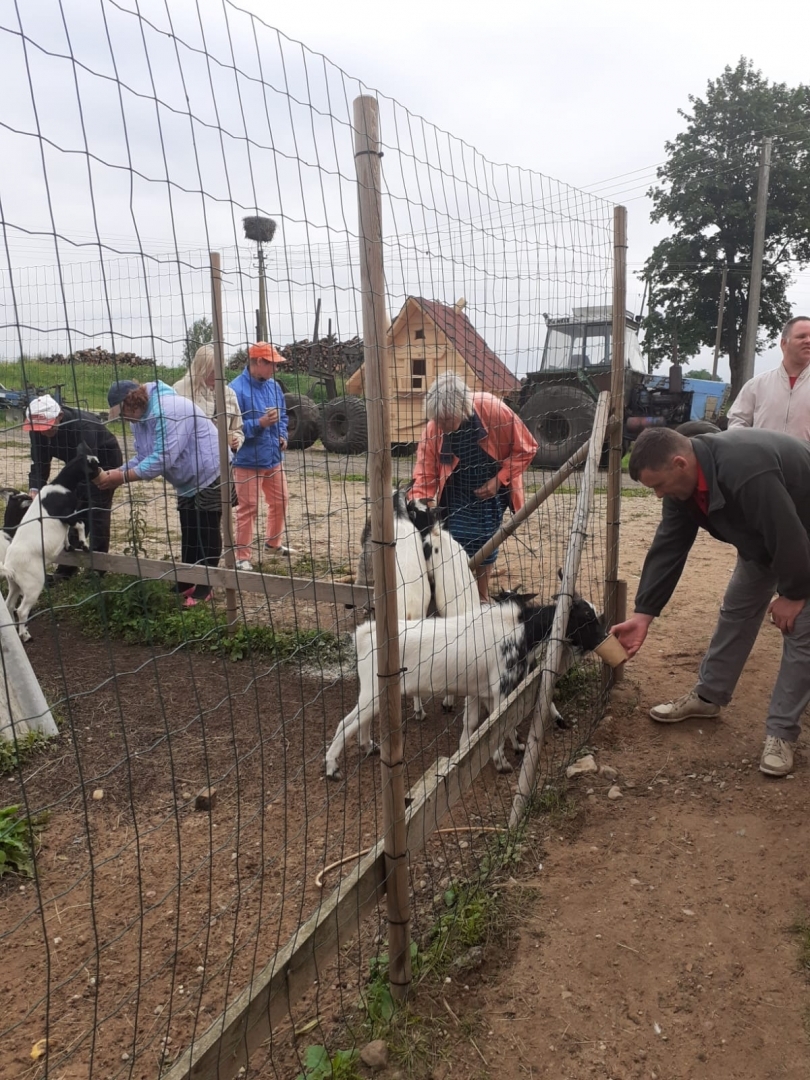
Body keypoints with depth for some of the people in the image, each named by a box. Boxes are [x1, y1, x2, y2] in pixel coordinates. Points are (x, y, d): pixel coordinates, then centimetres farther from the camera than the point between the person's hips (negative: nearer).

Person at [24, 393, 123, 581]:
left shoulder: (83, 426, -39)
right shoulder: (39, 429, -18)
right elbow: (39, 463, -15)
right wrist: (34, 489, -34)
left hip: (105, 461, -7)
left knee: (97, 510, -12)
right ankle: (68, 565, 11)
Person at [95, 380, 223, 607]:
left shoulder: (169, 410, -29)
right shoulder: (140, 417, 1)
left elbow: (162, 459, -33)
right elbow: (142, 457, 1)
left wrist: (122, 477, -30)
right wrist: (117, 471, -16)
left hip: (211, 474, -9)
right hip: (187, 481, 10)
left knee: (207, 531, -3)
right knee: (188, 533, 13)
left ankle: (204, 588, 5)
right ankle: (186, 584, 21)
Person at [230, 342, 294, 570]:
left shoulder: (273, 386, 7)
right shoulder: (237, 389, -18)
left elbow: (282, 415, 20)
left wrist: (282, 435, 2)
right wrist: (260, 424, -26)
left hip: (274, 458, 8)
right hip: (248, 461, -8)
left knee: (280, 501, 18)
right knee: (248, 508, -2)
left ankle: (273, 543, 39)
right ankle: (242, 557, 8)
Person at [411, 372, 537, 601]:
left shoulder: (493, 409, -30)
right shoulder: (433, 428, -25)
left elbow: (525, 449, -17)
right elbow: (425, 474, -20)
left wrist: (499, 480, -22)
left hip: (493, 488, 0)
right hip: (457, 491, 0)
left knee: (486, 541, 6)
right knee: (457, 544, -8)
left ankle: (482, 597, 22)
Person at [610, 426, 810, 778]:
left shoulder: (747, 471, -44)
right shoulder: (683, 481, -16)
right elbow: (667, 547, -13)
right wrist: (643, 614, -17)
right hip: (763, 539, 8)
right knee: (736, 610, 12)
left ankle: (781, 732, 4)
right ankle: (709, 697, 26)